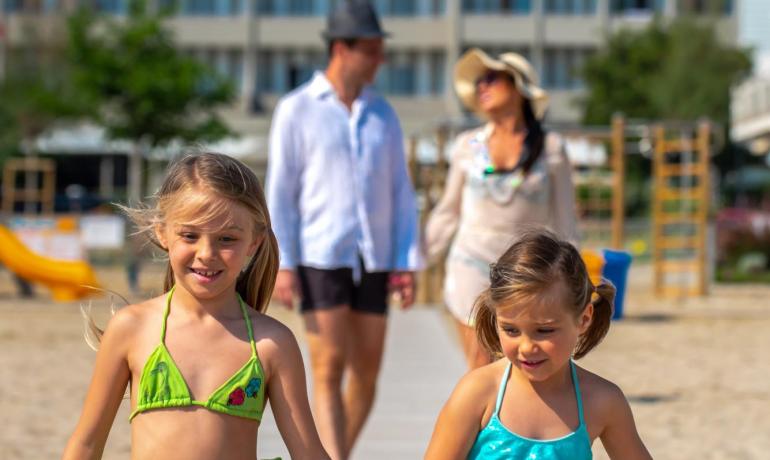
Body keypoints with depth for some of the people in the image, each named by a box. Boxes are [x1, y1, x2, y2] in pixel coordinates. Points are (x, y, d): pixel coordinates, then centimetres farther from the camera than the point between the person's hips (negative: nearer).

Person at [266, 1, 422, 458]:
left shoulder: (383, 114, 10)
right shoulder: (296, 110, -3)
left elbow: (401, 192, 9)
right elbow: (280, 192, -5)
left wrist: (408, 264, 1)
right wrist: (282, 265, -12)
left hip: (372, 261, 5)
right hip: (319, 260, -5)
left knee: (366, 373, 6)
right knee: (329, 372, -10)